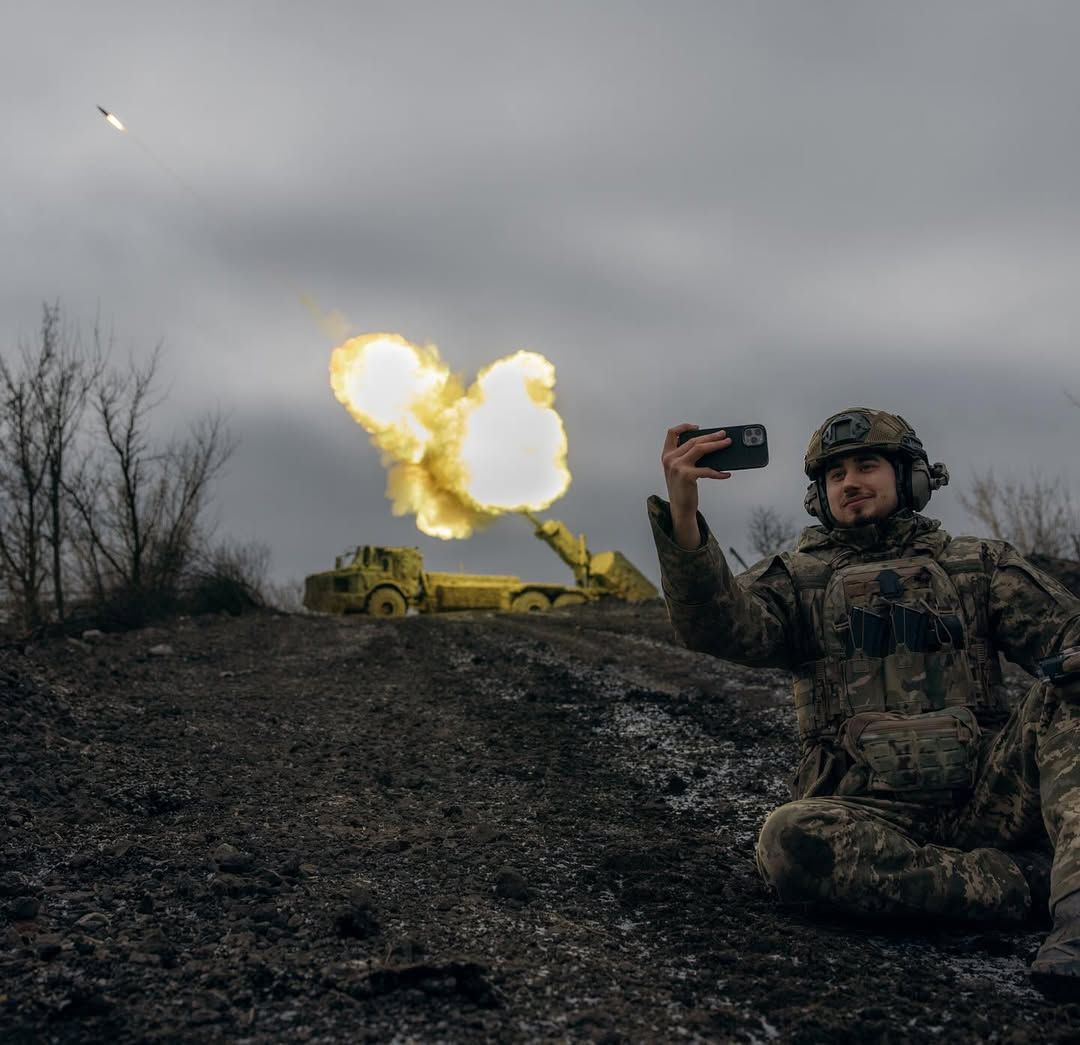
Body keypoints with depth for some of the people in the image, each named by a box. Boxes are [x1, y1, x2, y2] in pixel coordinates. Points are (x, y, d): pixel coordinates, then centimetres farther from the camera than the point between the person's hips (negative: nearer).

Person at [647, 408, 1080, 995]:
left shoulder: (978, 565, 19)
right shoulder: (796, 579, 15)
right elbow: (719, 626, -6)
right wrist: (682, 512, -23)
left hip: (986, 794, 1)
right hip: (871, 810, -1)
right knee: (791, 841, -33)